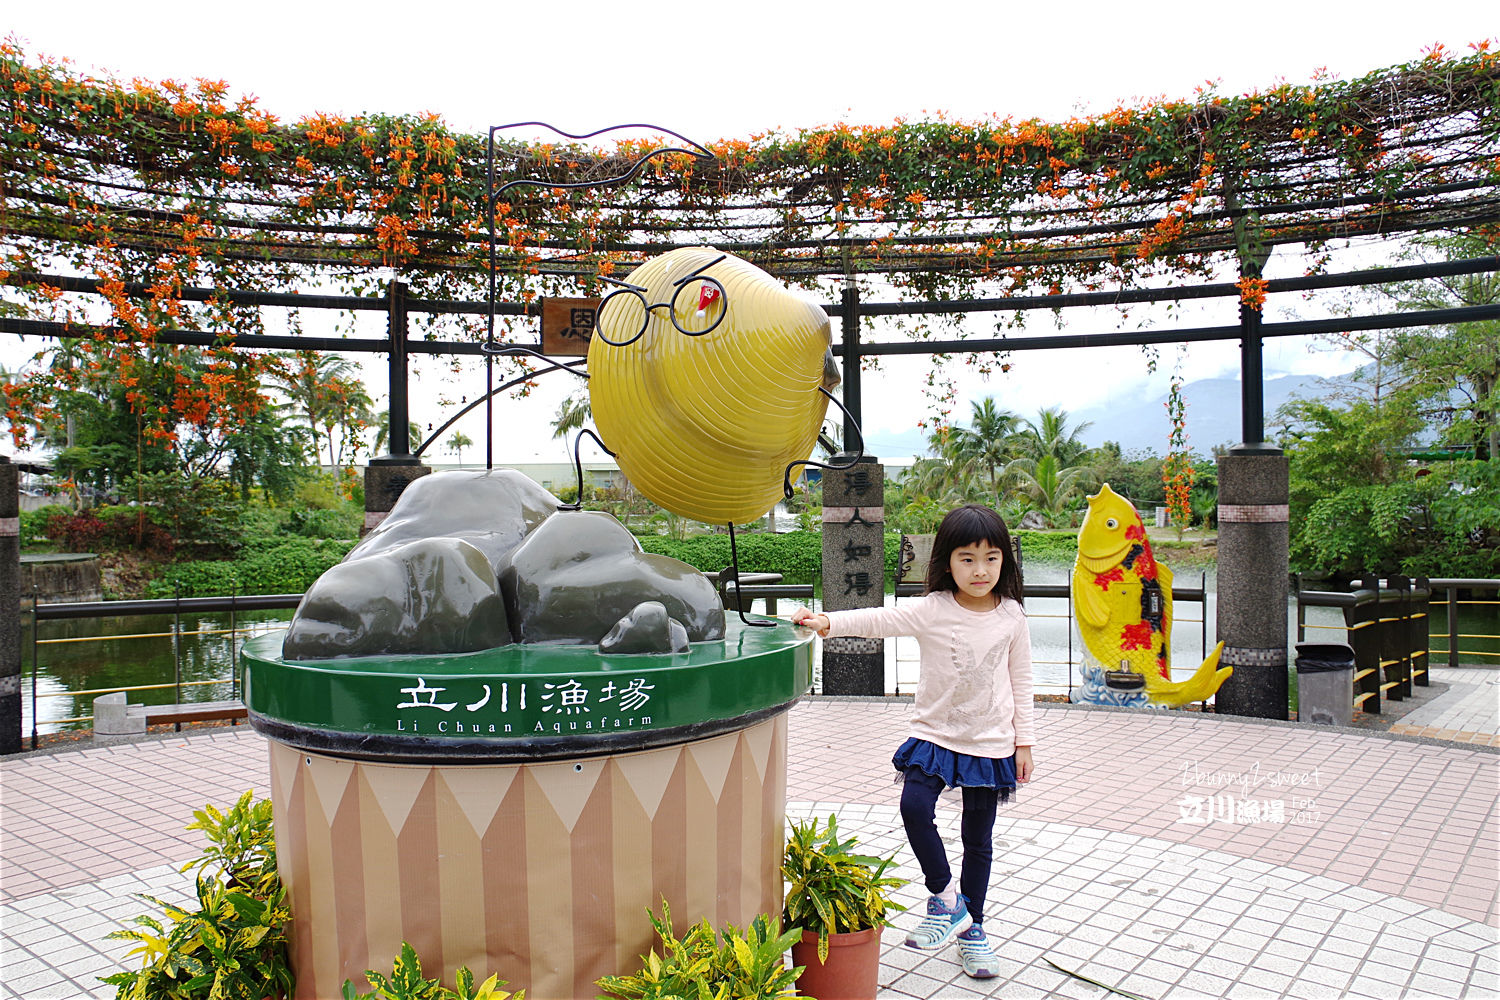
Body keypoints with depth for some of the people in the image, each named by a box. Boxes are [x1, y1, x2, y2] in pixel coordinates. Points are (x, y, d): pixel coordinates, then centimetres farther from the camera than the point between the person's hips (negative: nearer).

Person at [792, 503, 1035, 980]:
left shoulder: (1011, 616, -4)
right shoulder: (933, 609, -12)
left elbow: (1020, 682, 4)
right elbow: (880, 620, -25)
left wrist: (1024, 741, 6)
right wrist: (828, 622, -41)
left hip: (991, 743, 1)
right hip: (935, 735, -1)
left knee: (978, 838, 12)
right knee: (914, 806, -23)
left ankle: (972, 928, 29)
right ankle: (946, 898, 0)